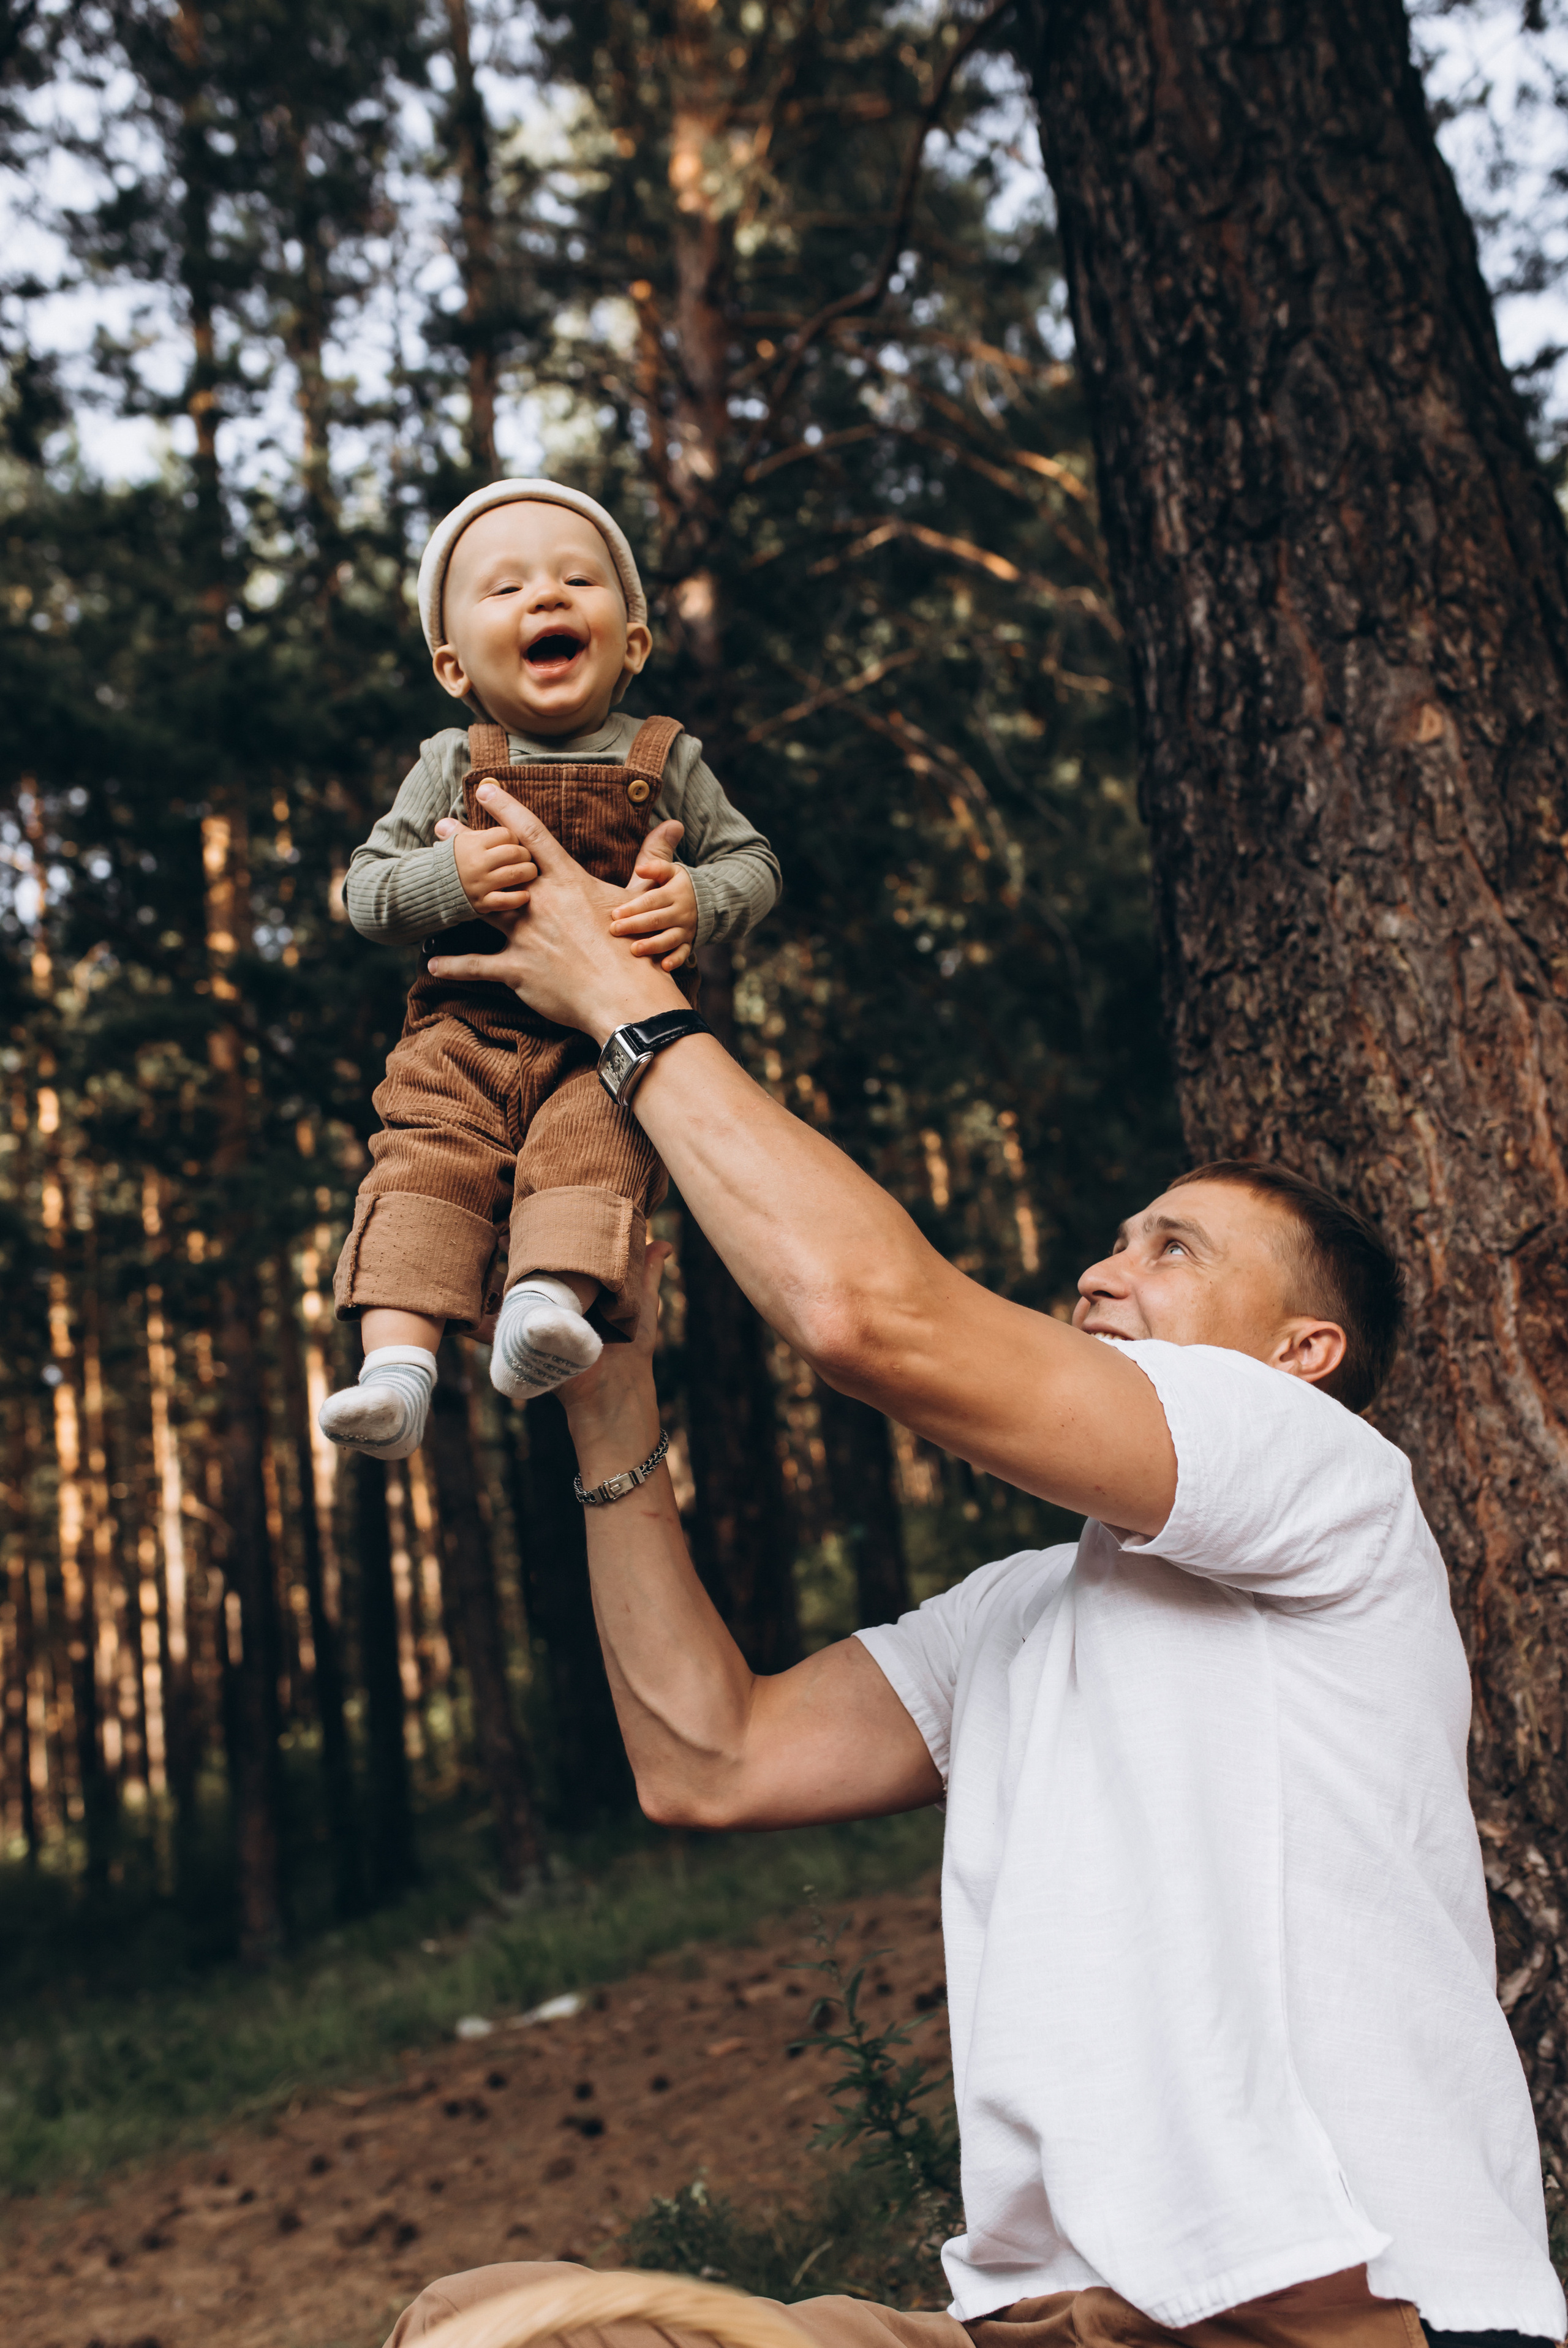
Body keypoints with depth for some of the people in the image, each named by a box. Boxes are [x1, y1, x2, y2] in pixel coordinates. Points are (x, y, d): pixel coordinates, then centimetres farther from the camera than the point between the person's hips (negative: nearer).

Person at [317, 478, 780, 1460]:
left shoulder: (666, 762, 10)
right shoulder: (451, 766, 11)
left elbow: (755, 864, 12)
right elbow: (365, 890, 8)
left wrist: (698, 901, -12)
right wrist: (447, 878, -14)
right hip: (468, 1029, 1)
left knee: (591, 1152, -28)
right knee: (425, 1162, -19)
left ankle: (555, 1304, -45)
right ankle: (397, 1363, -26)